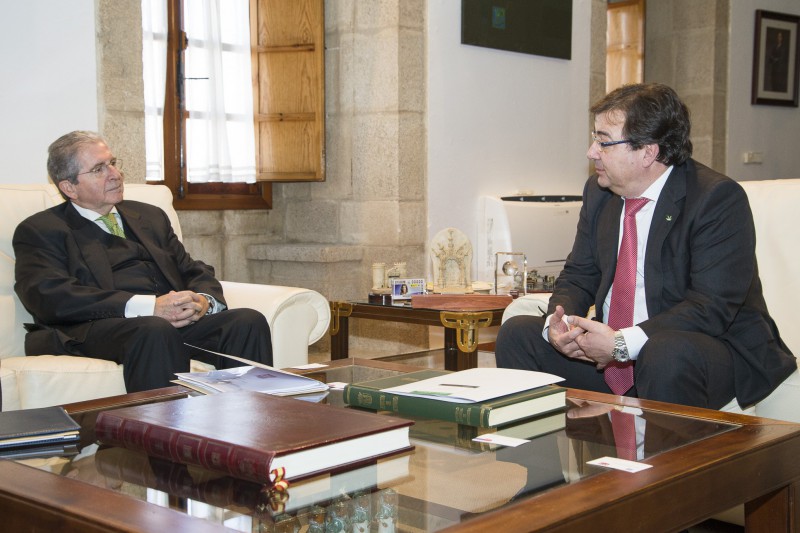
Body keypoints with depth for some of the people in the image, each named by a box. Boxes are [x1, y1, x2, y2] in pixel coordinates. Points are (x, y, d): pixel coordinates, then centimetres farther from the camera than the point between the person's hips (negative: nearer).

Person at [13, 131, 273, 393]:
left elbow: (195, 272, 23)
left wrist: (203, 301, -4)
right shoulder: (38, 231, 9)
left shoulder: (150, 216, 28)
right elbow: (51, 297, -9)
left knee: (249, 321, -23)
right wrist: (149, 307, -18)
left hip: (179, 321, 6)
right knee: (156, 332, -38)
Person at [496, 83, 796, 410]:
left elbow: (712, 307, -22)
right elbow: (578, 276, 13)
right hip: (612, 352, 7)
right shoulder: (599, 191, 8)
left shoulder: (719, 198, -15)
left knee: (667, 355, -39)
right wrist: (557, 322, -11)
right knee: (517, 334, -6)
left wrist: (623, 343, -29)